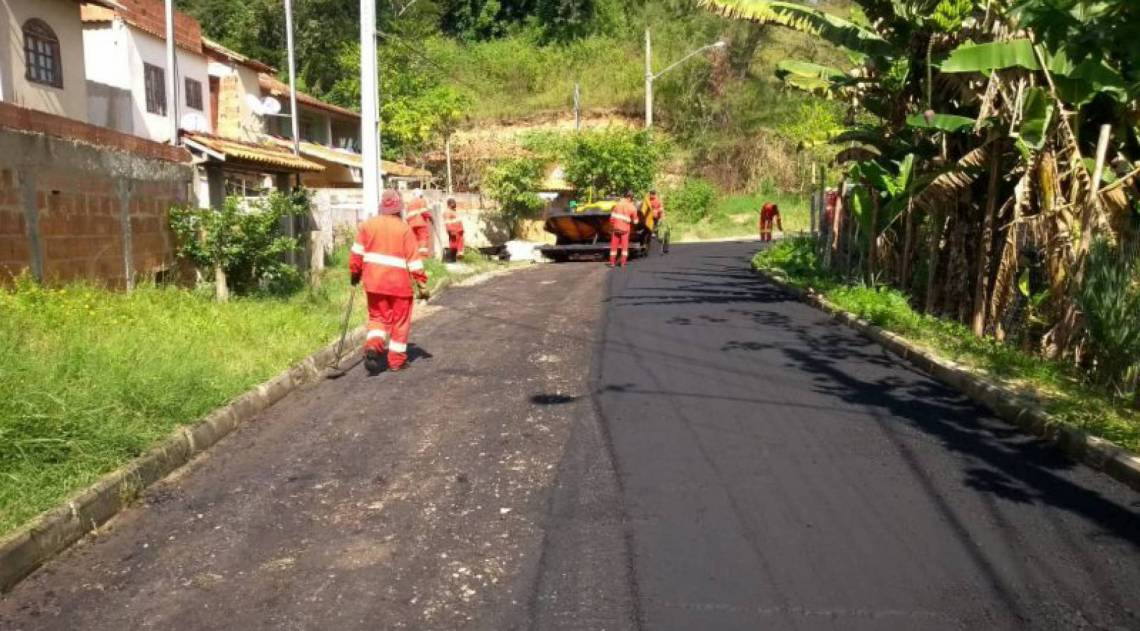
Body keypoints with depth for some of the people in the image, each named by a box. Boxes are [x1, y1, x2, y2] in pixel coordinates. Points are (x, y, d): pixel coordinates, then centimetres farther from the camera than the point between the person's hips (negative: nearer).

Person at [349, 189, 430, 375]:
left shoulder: (368, 225, 3)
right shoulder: (404, 229, -6)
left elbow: (357, 252, 2)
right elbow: (414, 260, -7)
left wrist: (355, 272, 15)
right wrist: (422, 285, -4)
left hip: (374, 282, 3)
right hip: (398, 283, -3)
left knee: (377, 317, 15)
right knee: (400, 321, 10)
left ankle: (372, 346, -11)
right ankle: (397, 360, 13)